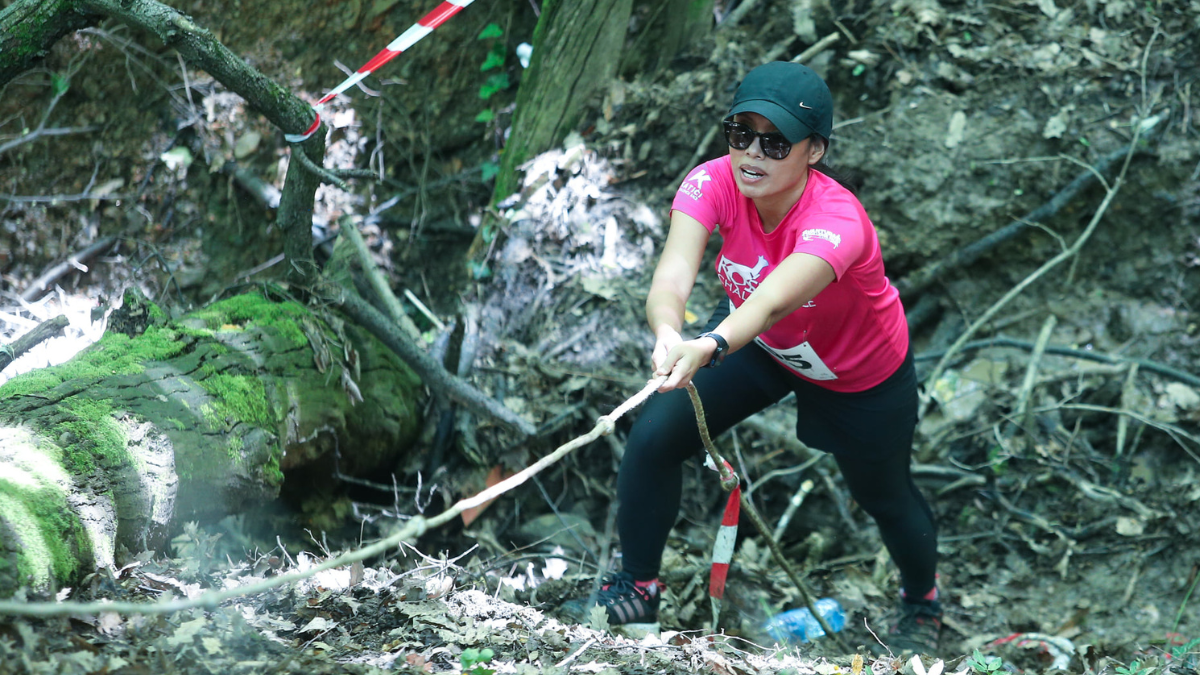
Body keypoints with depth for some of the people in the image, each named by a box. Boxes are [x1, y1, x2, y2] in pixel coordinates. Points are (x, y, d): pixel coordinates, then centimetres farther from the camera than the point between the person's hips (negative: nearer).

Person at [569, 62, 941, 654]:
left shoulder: (836, 222, -41)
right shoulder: (713, 184, -30)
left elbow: (771, 303, -59)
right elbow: (671, 277, -47)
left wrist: (710, 347, -79)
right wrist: (668, 332, -70)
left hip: (862, 375, -3)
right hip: (757, 344, 3)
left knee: (883, 496, 15)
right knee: (653, 438, -14)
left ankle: (922, 601, 50)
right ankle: (635, 587, 11)